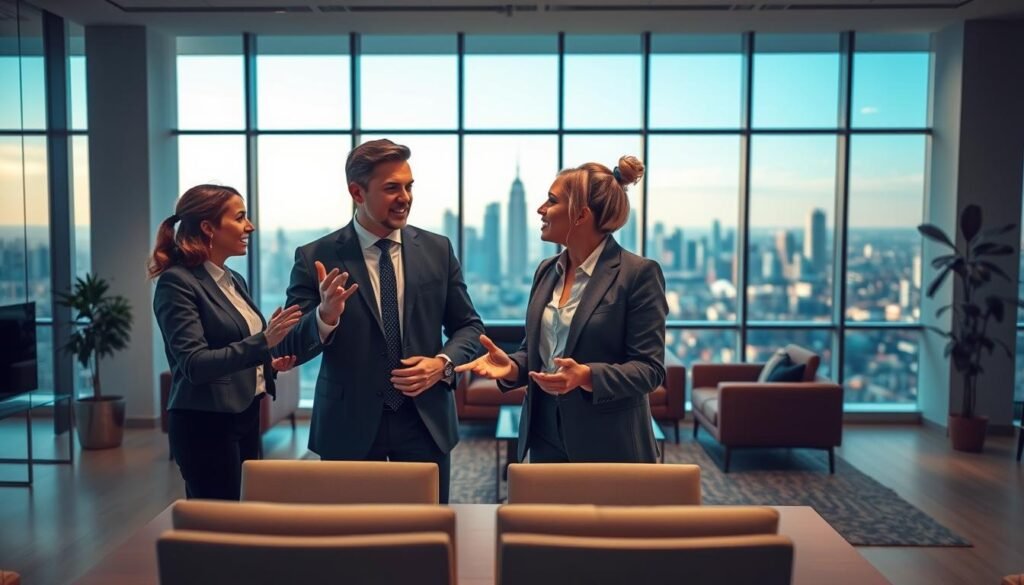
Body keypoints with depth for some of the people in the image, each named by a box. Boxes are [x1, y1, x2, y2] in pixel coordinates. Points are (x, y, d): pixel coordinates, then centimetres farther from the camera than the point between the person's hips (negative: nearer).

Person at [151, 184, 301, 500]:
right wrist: (263, 341, -28)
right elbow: (195, 364, -22)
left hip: (246, 416, 8)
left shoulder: (234, 280, 11)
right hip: (206, 424, -8)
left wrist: (268, 361, 3)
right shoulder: (177, 282, -13)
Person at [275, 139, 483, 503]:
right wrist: (325, 316, -27)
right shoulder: (316, 258, -6)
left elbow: (469, 325, 9)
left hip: (426, 421, 2)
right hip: (349, 424, -2)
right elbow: (289, 348, -7)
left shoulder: (437, 250, 2)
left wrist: (444, 362, -11)